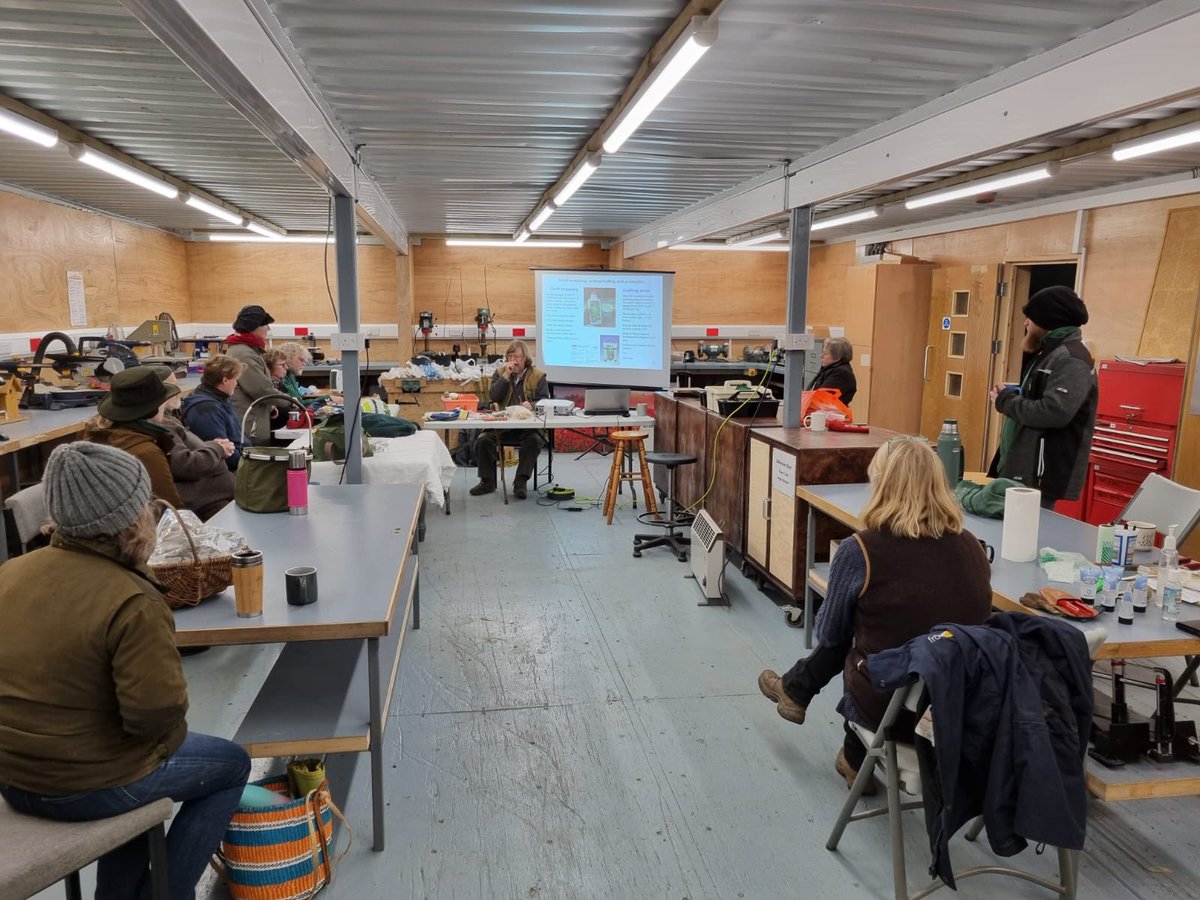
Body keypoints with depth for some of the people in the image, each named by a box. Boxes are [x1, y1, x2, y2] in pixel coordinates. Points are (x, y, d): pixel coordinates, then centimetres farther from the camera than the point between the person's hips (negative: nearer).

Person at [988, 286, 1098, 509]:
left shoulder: (1071, 359, -14)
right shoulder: (1049, 353, 19)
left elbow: (1054, 412, -27)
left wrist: (1005, 400, -13)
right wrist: (1009, 397, 4)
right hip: (1022, 470, 10)